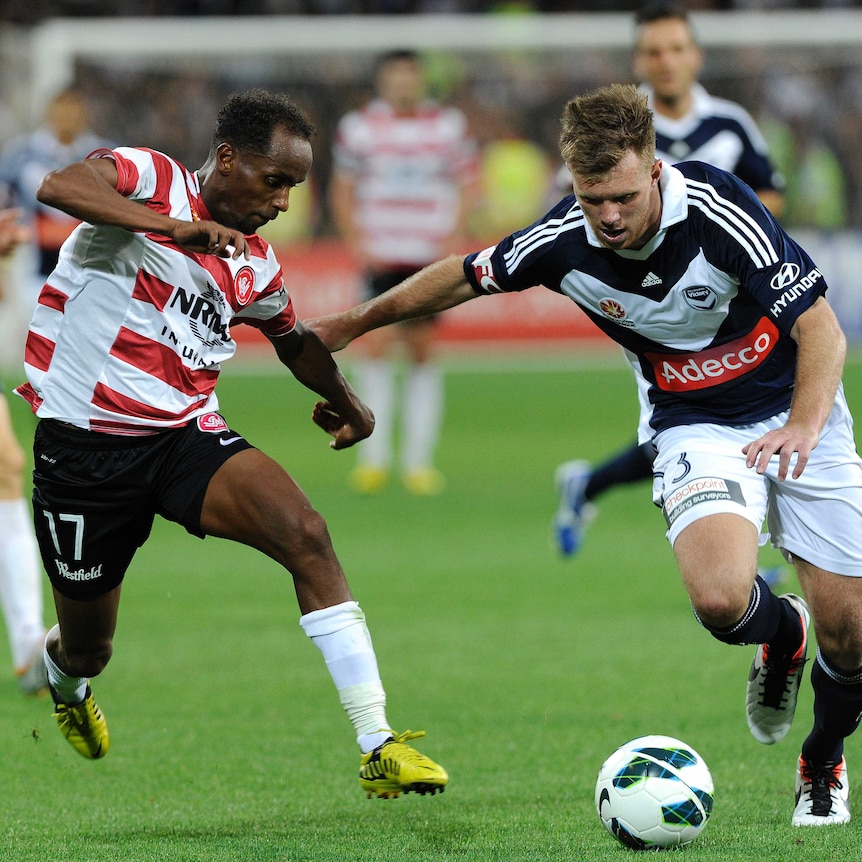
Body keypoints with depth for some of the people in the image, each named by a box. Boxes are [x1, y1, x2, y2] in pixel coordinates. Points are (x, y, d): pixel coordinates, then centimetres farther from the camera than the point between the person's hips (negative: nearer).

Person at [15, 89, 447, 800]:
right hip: (84, 441, -4)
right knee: (87, 650, 9)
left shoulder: (256, 267, 10)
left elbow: (293, 338, 32)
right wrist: (178, 228, -38)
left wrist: (346, 400, 33)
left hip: (188, 437, 4)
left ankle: (378, 747, -24)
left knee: (307, 535, -23)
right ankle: (62, 679, 52)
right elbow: (59, 185, -31)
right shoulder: (151, 178, -9)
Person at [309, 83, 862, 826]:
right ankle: (782, 634, 11)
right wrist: (357, 322, 15)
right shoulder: (562, 242, -16)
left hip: (794, 411, -1)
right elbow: (466, 276, 6)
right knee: (720, 598, -29)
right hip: (695, 426, 1)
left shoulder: (717, 209, -26)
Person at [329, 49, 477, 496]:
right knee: (379, 345, -12)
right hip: (382, 256, -1)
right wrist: (357, 241, -3)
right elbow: (342, 188, 9)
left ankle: (419, 461, 7)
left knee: (422, 351, 2)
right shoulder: (359, 127, 2)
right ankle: (374, 458, -7)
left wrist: (455, 235, -2)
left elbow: (466, 182, 12)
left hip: (433, 258, 1)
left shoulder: (449, 125, 5)